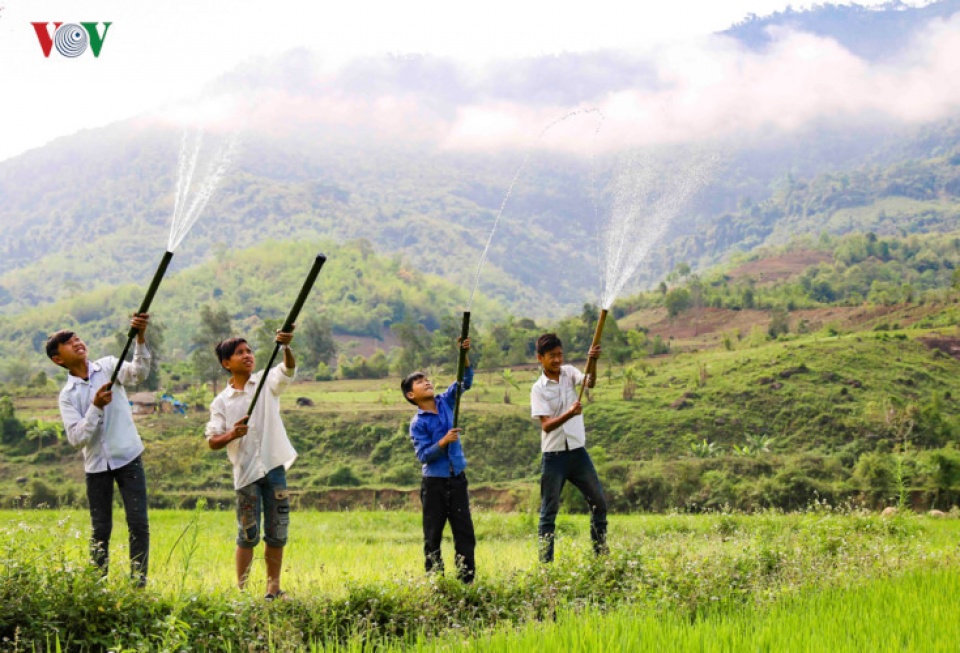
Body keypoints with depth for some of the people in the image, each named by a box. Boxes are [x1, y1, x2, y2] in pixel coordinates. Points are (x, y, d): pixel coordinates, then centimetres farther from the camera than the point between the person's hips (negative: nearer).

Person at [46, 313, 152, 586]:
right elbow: (76, 438, -11)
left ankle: (139, 583, 1)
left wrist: (140, 337, -35)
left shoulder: (108, 367, 0)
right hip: (96, 465, 1)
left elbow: (139, 372, -20)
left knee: (138, 523, -5)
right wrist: (96, 407, -22)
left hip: (128, 457, -1)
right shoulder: (67, 395, -1)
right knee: (100, 529, 5)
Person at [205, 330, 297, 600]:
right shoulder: (221, 402, 2)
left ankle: (273, 589, 16)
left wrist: (286, 346, -35)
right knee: (248, 535, 0)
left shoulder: (267, 382, 4)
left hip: (274, 466, 2)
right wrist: (232, 434, -20)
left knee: (277, 532, 7)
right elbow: (212, 441, 0)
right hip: (246, 472, -2)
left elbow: (289, 369, -15)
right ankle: (241, 590, 7)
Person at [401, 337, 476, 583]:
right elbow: (423, 455, -13)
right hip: (434, 482, -4)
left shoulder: (445, 402, 5)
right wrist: (443, 442, -26)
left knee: (464, 531, 4)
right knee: (433, 535, 3)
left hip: (457, 478, 4)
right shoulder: (417, 423, -9)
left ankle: (467, 579, 9)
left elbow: (465, 381, 2)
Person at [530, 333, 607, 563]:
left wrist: (593, 362, -37)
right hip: (553, 455, -4)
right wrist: (569, 414, -34)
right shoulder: (538, 389, -7)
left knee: (599, 501, 6)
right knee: (549, 511, 1)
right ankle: (546, 562, 5)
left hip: (578, 451, 4)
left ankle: (601, 553, 17)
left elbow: (590, 383, -17)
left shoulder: (569, 372, 4)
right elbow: (546, 425, -17)